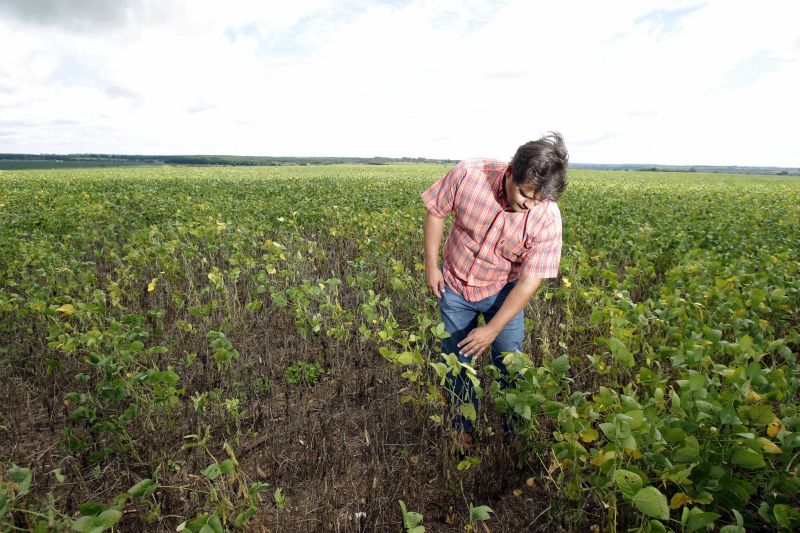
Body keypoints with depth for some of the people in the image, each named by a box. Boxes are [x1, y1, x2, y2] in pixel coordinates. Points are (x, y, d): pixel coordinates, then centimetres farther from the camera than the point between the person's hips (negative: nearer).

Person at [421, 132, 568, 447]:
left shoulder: (548, 218, -26)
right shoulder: (468, 174, -27)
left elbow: (530, 280, -21)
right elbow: (435, 212, -9)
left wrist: (493, 329, -22)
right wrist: (431, 265, -8)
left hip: (503, 291, -1)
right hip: (453, 285, 1)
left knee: (510, 365, 6)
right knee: (455, 360, 12)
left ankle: (515, 430, 33)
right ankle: (462, 426, 36)